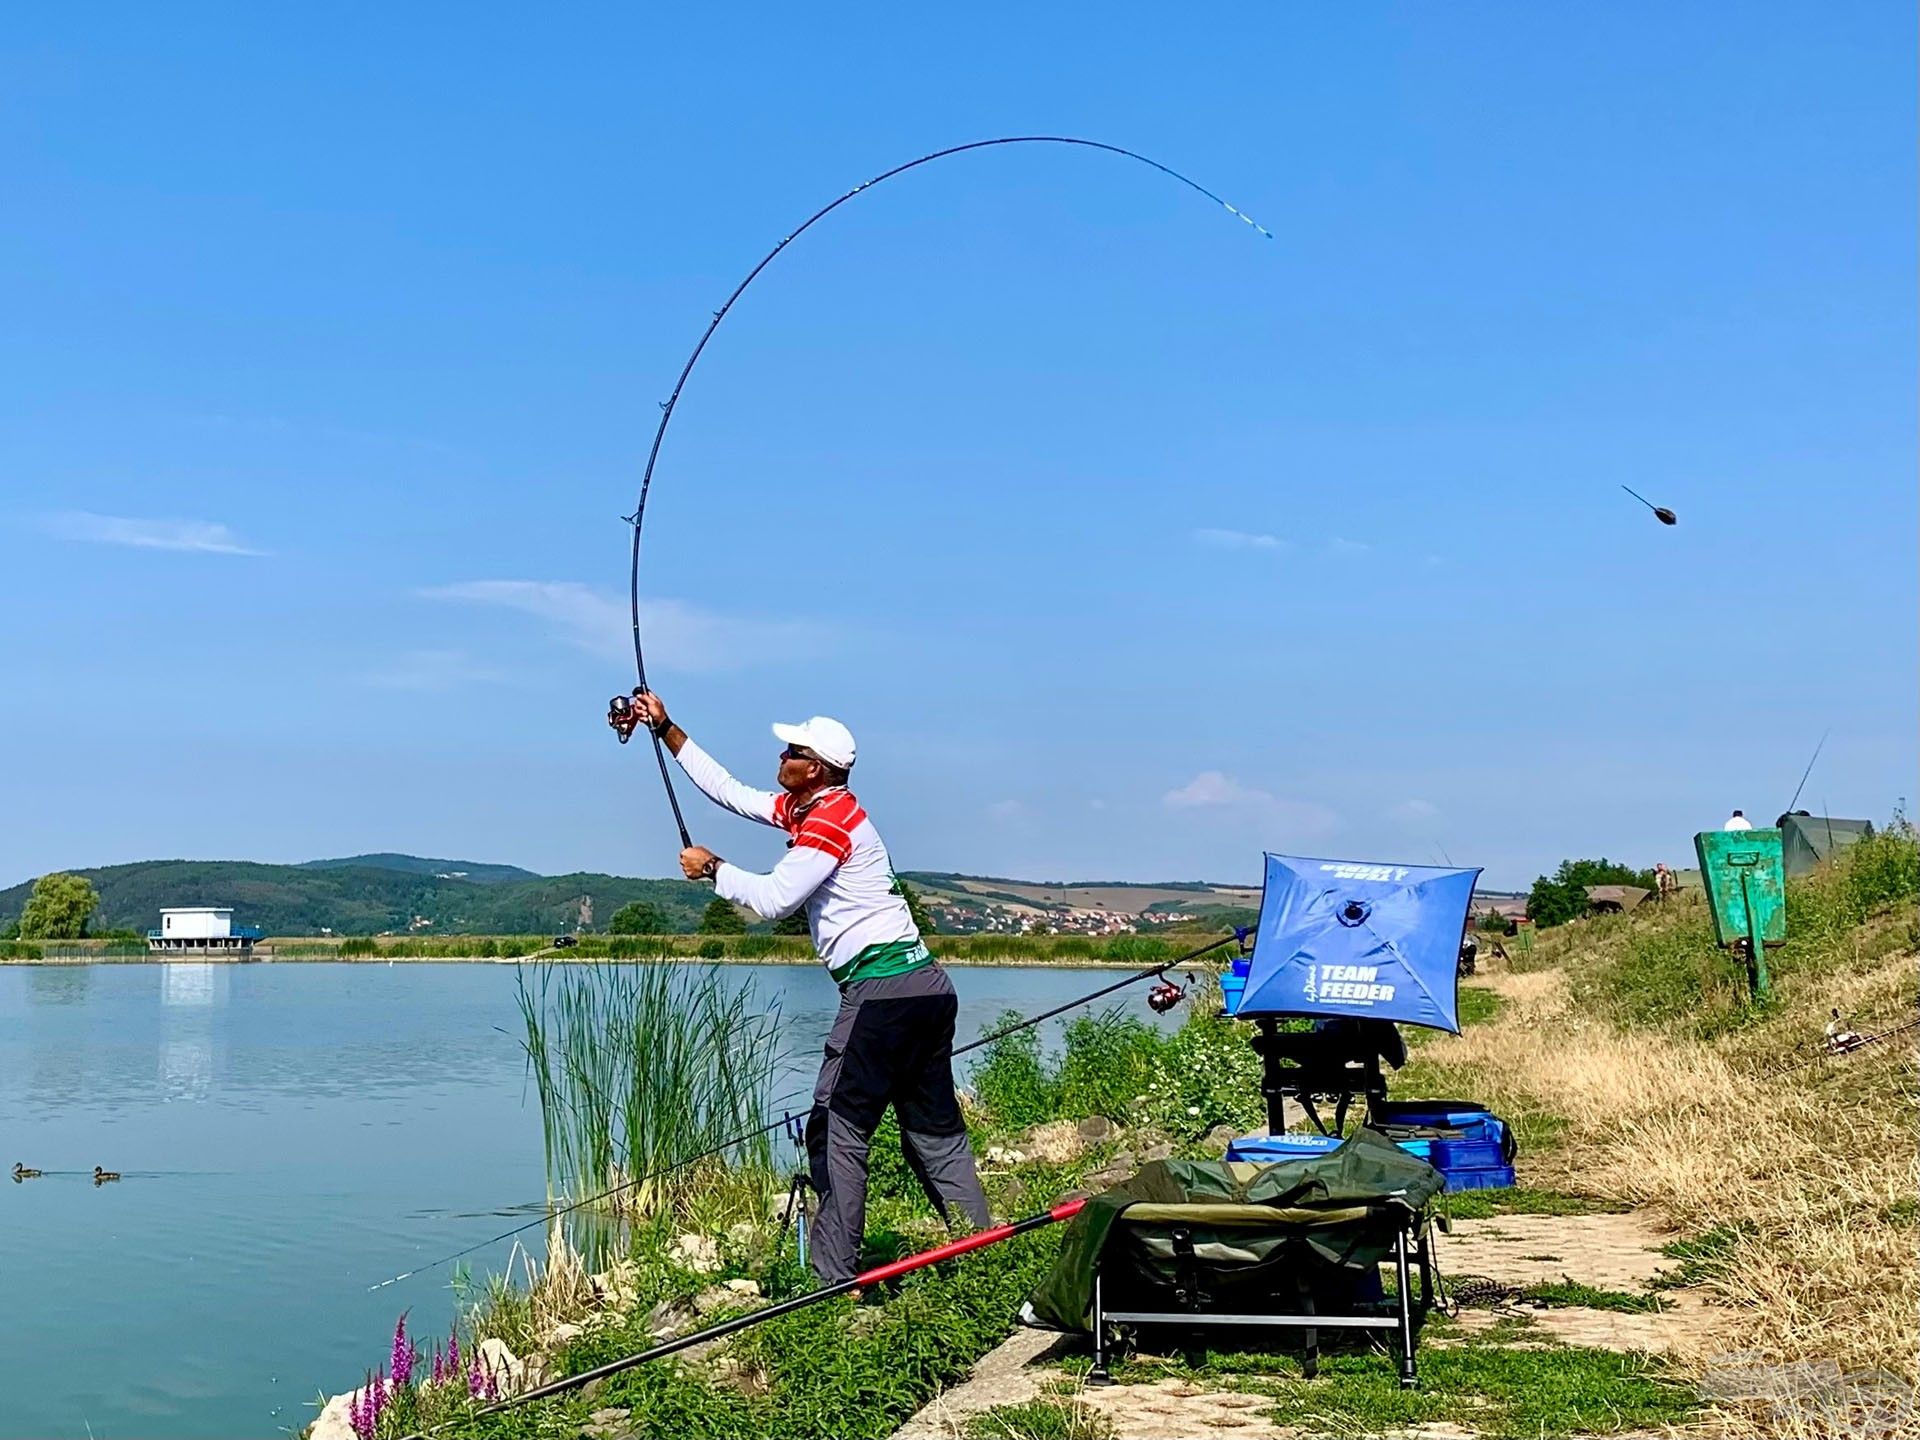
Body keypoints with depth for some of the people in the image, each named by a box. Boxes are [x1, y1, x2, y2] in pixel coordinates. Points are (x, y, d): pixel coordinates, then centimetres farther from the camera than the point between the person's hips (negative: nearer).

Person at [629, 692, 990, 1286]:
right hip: (928, 986, 10)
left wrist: (712, 867, -1)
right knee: (935, 1133, 11)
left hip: (882, 990, -10)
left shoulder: (831, 820, -10)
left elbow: (773, 900, -16)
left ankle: (835, 1278, -1)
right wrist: (666, 730, 27)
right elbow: (728, 791, 26)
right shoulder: (803, 809, 18)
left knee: (838, 1131, -4)